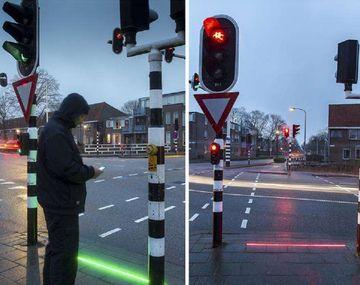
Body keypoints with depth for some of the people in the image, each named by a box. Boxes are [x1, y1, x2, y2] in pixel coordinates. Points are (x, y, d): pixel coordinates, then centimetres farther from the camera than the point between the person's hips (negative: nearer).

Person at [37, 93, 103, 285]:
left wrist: (87, 169, 3)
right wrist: (91, 172, -12)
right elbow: (67, 169, -27)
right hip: (62, 204, -11)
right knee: (66, 254, -1)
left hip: (57, 202, 11)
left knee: (56, 247, 23)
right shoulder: (56, 133, -20)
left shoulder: (59, 129, 13)